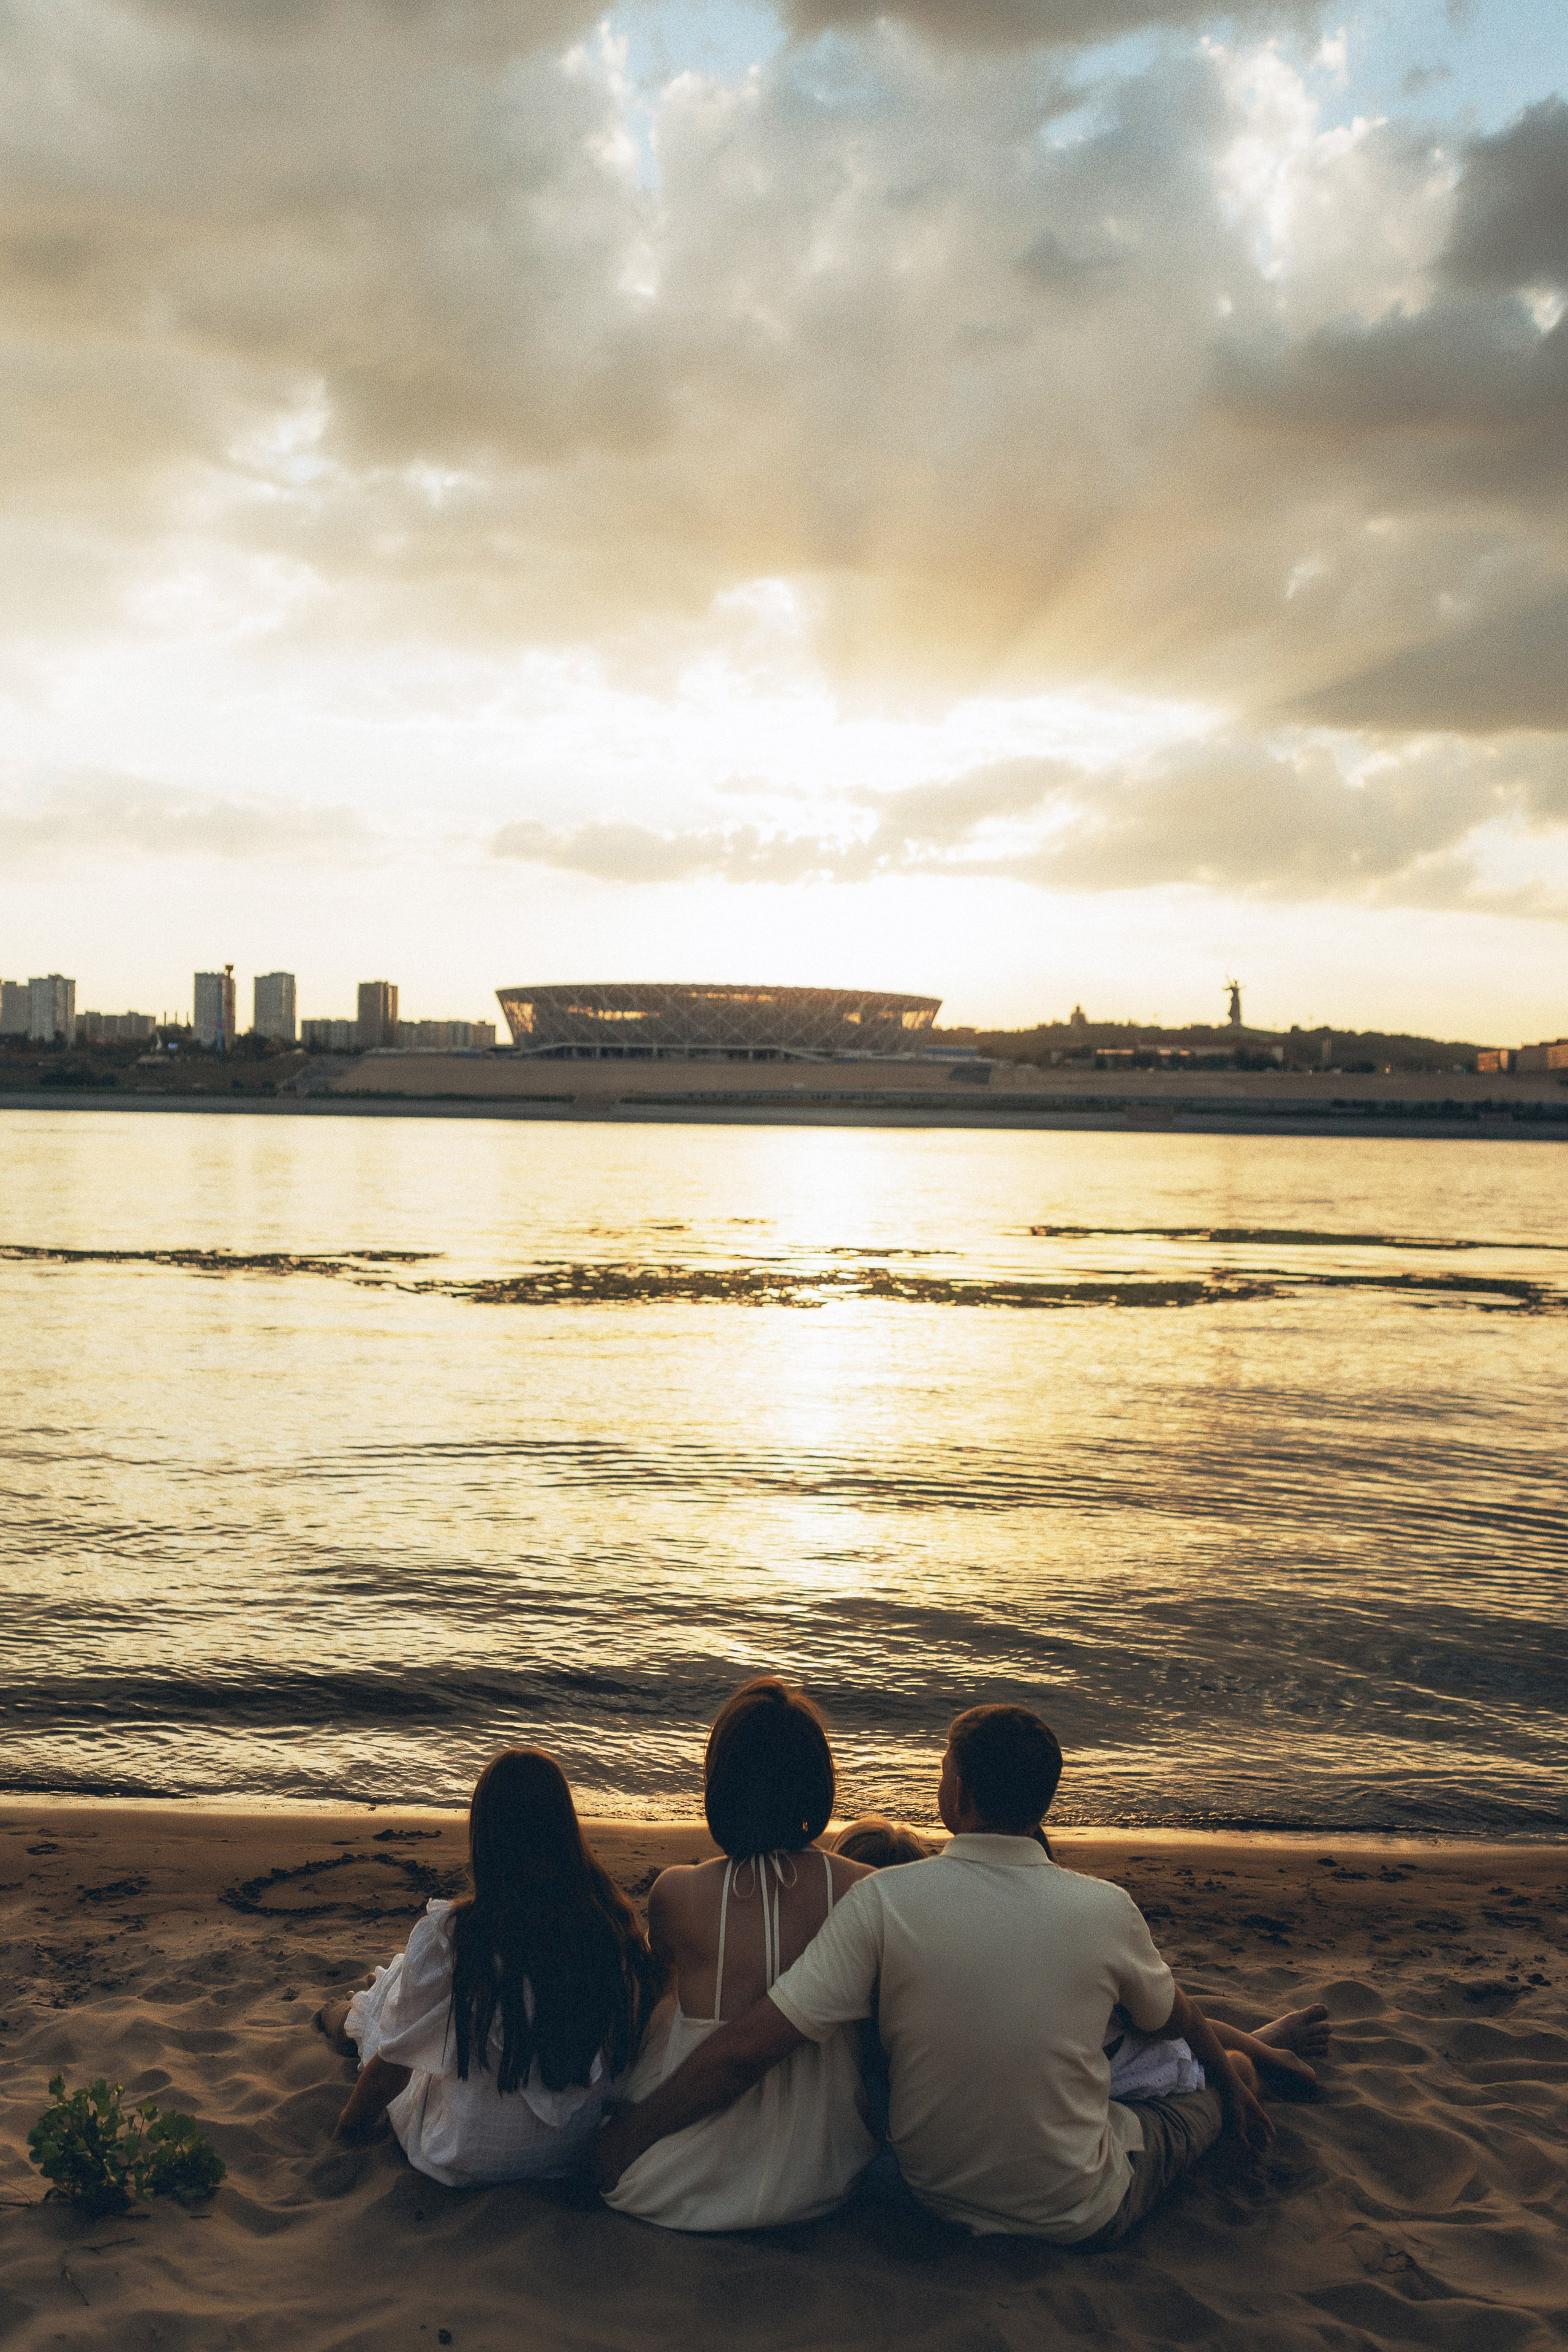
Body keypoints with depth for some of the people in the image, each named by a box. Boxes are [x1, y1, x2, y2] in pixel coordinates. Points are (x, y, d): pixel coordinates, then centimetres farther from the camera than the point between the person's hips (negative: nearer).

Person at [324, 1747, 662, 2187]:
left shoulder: (448, 1935, -25)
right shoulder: (617, 1924, -14)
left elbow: (391, 2068, -11)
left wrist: (349, 2123, 10)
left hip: (467, 2163, -4)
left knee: (387, 1987, 20)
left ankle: (348, 2023, 53)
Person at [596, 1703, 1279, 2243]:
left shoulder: (884, 1901, -23)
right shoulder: (1107, 1910, -18)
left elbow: (745, 2050, -24)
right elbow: (1174, 2018, 5)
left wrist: (629, 2132, -10)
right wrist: (1231, 2077, 27)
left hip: (937, 2197, 2)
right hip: (1084, 2219, -1)